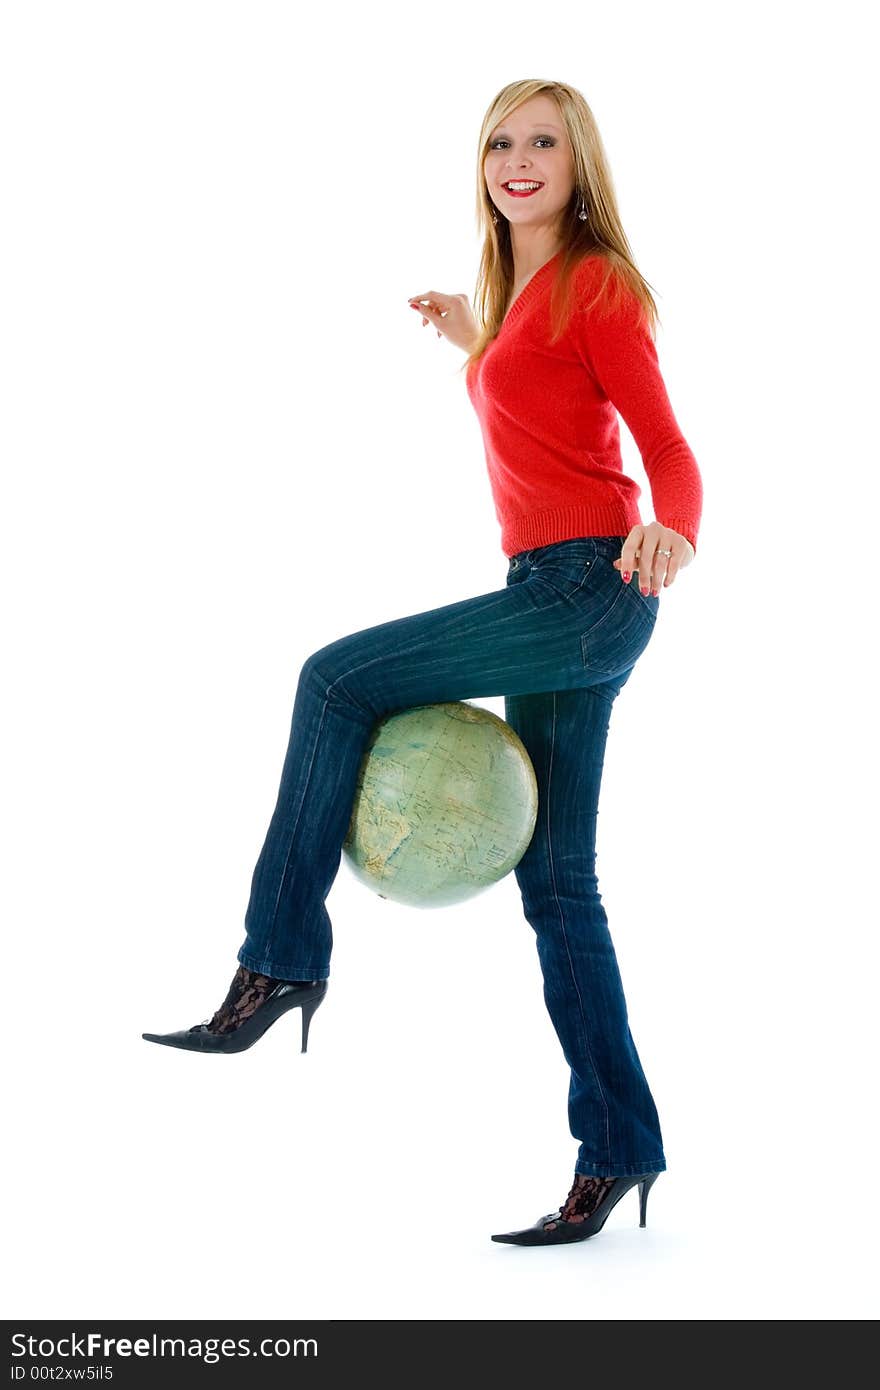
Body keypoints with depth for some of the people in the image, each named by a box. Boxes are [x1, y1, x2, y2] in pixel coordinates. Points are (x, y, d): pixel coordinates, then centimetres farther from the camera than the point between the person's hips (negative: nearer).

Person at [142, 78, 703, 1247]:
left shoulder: (597, 284, -6)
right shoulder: (522, 293, 18)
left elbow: (668, 448, -13)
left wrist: (674, 536, -32)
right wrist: (473, 346, 27)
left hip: (588, 587, -9)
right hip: (555, 597, 9)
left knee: (339, 678, -13)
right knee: (554, 882, 8)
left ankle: (282, 961, -6)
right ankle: (616, 1149, 14)